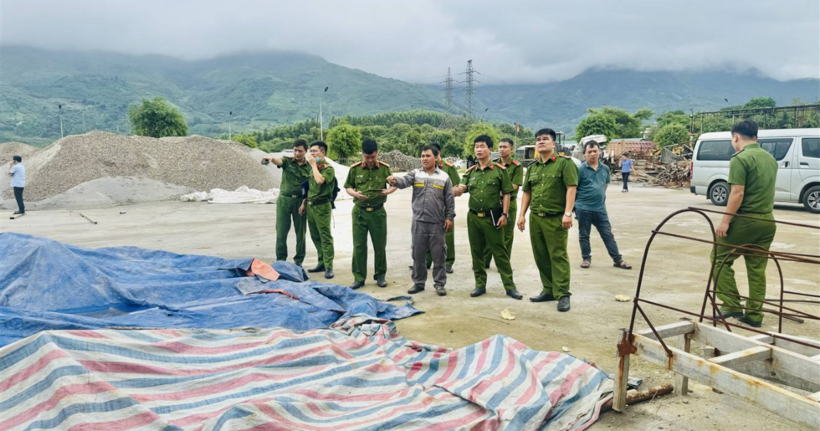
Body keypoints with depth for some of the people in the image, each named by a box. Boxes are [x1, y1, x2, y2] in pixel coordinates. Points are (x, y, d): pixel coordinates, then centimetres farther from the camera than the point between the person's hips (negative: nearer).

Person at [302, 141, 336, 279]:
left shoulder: (328, 168, -10)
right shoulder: (313, 168, 14)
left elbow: (320, 180, -28)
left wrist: (313, 165, -16)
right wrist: (304, 203, 17)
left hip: (322, 206, -8)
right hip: (310, 205, 8)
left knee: (325, 237, -6)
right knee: (315, 236, 13)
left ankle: (328, 267, -3)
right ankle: (321, 263, 23)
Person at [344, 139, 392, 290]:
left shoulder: (384, 168, -1)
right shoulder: (355, 168, 0)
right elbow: (348, 187, 7)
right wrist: (355, 194, -14)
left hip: (378, 212, 0)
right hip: (359, 212, 0)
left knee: (380, 245, 7)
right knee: (359, 245, 3)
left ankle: (380, 275, 22)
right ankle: (359, 277, 12)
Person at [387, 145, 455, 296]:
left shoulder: (444, 177, 3)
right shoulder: (415, 174, 4)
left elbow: (449, 200, 4)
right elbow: (404, 181, -16)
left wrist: (449, 217, -1)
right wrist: (394, 180, -38)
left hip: (437, 222, -1)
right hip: (419, 222, 1)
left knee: (438, 254, 5)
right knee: (418, 254, 10)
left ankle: (439, 283, 17)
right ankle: (418, 282, 22)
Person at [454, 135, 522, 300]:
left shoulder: (500, 170, -3)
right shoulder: (470, 172, 8)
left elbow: (506, 194, -3)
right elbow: (458, 192, 4)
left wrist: (504, 215, -10)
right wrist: (459, 189, -20)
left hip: (492, 217, -4)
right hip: (473, 217, 4)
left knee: (499, 252, 0)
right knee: (476, 252, 10)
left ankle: (510, 286, 8)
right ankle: (480, 284, 22)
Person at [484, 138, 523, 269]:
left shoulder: (517, 166, -3)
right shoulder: (493, 164, 9)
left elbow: (514, 186, -11)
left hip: (509, 203, -3)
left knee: (507, 235, 5)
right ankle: (485, 261, 17)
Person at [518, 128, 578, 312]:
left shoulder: (564, 162, -4)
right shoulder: (532, 167, 15)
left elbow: (571, 188, -12)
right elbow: (527, 192, 17)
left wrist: (567, 213, -20)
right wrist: (522, 215, 10)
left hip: (556, 218, -6)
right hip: (535, 218, 6)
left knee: (558, 257, -4)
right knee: (541, 257, 11)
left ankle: (563, 295, 1)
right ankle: (548, 290, 22)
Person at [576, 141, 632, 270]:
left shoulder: (605, 168, 6)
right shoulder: (580, 169, -10)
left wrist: (600, 196, 16)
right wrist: (579, 201, 1)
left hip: (600, 209, 4)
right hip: (583, 209, -4)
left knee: (608, 235, 7)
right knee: (584, 235, 7)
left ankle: (618, 260, 13)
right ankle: (586, 258, 22)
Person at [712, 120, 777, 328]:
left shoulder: (740, 159, -12)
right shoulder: (770, 158, 14)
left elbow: (737, 193, -18)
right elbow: (768, 190, 20)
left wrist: (725, 221, -16)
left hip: (745, 220, -8)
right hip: (767, 221, 8)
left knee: (720, 259, 4)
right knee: (757, 268, 11)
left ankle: (731, 305, -1)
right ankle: (754, 315, 14)